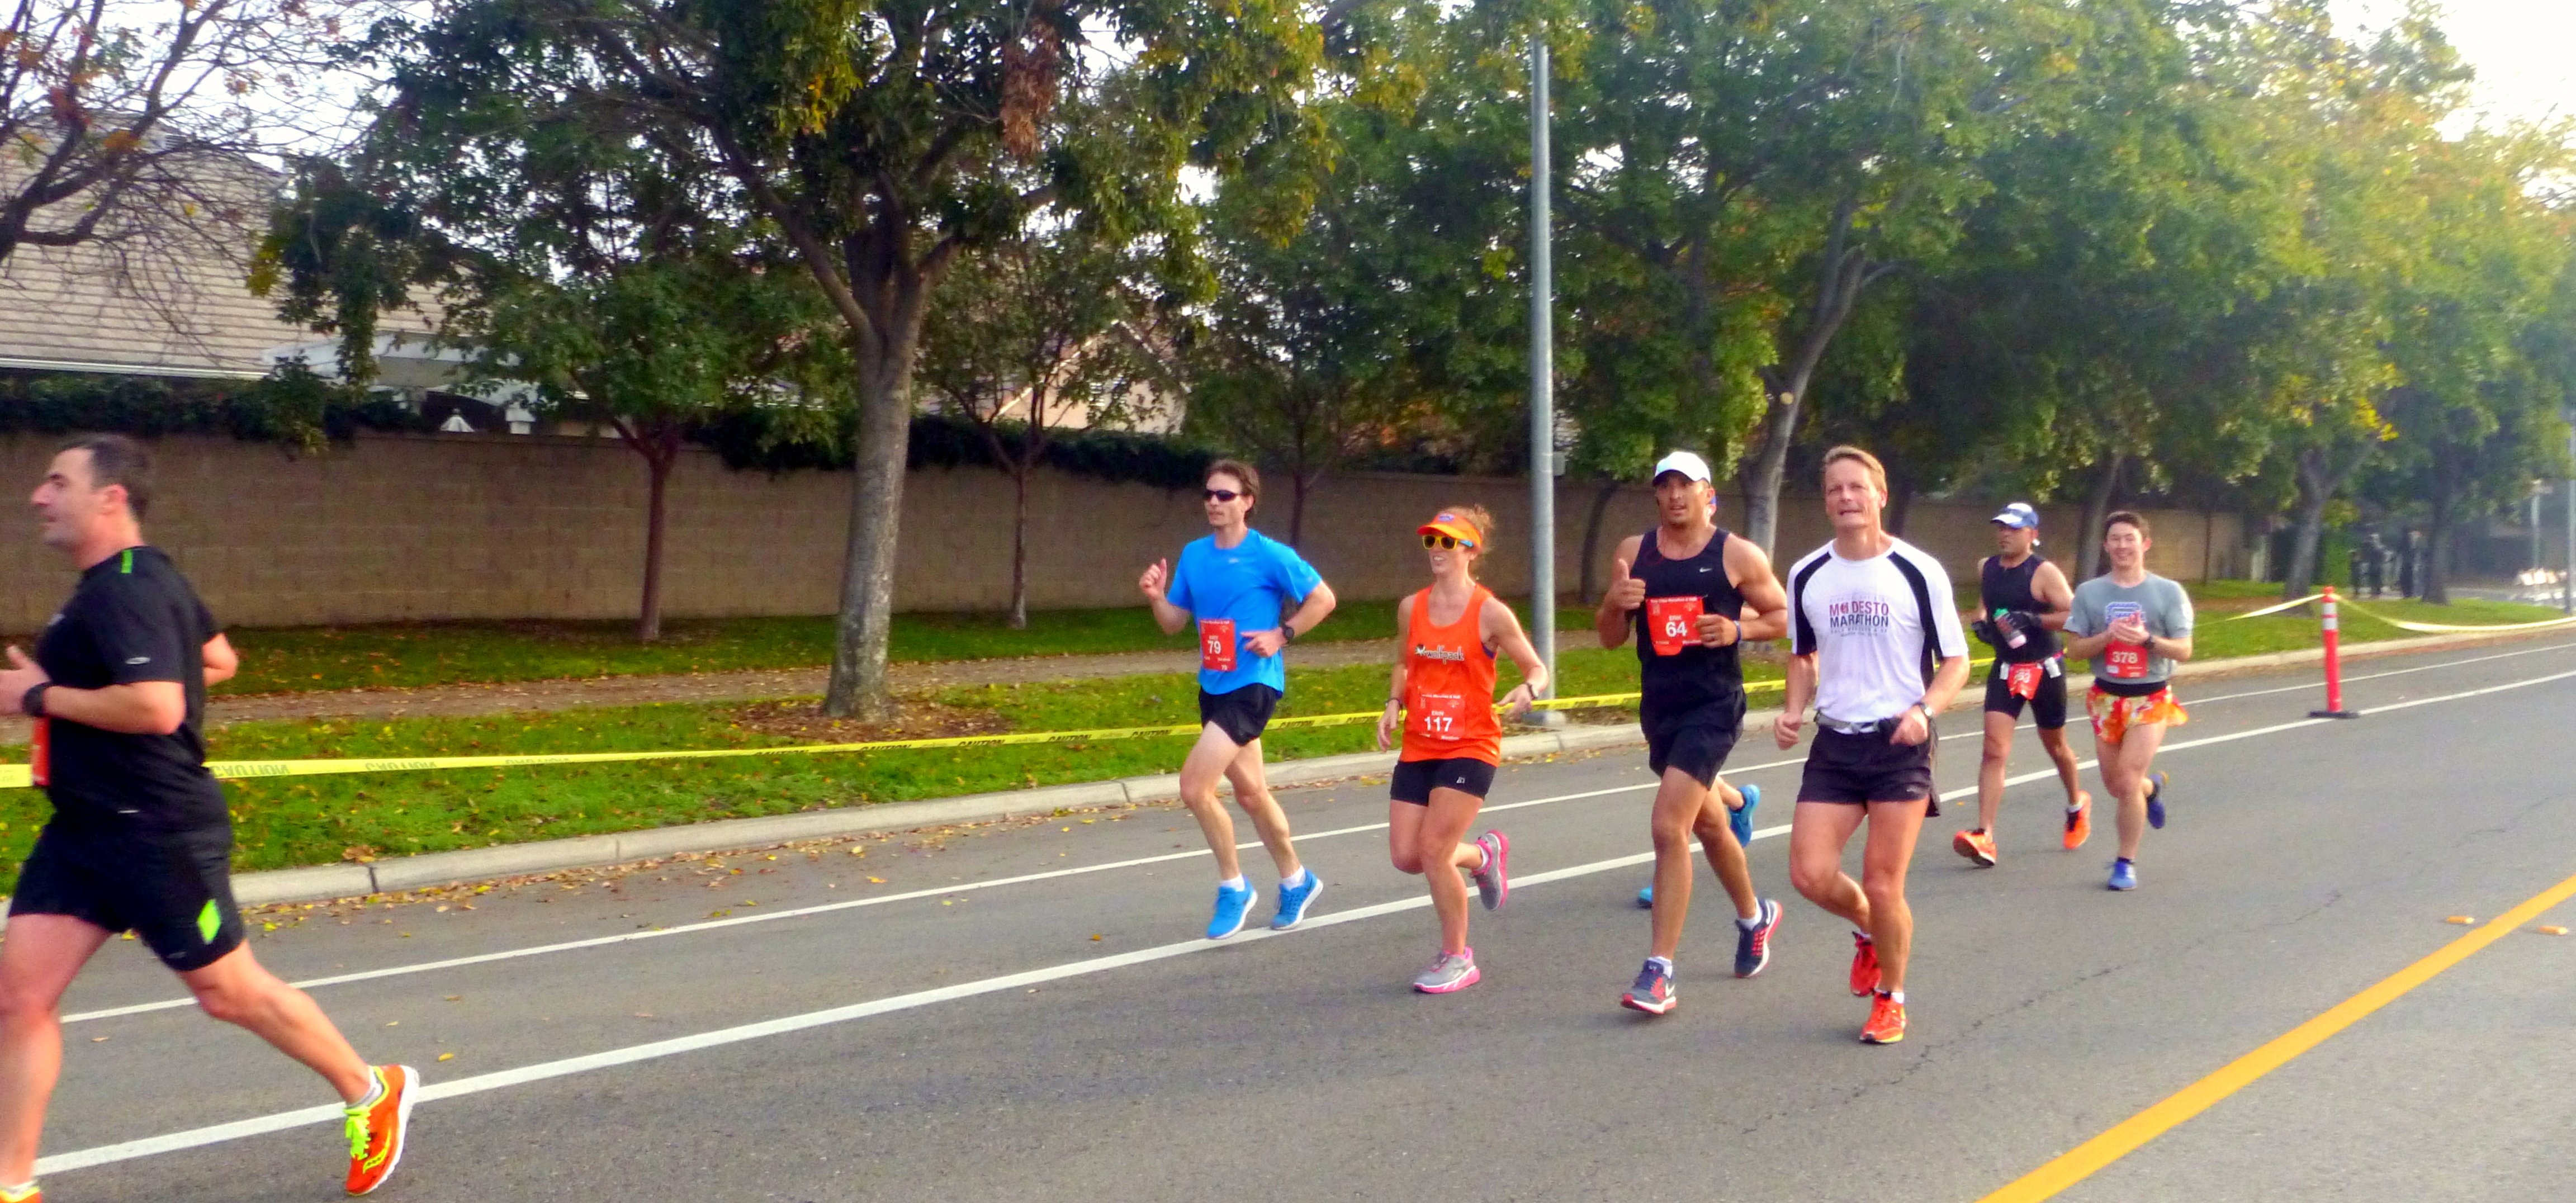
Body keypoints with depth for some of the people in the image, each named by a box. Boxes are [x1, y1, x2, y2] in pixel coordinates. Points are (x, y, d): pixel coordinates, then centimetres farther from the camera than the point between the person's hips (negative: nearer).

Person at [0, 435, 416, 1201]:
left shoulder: (124, 592, -20)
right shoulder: (148, 577, 11)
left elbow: (156, 707, -32)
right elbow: (218, 659, 24)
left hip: (157, 834, -10)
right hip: (85, 830, 10)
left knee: (227, 991, 4)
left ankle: (373, 1094, 22)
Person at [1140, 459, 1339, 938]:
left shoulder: (1271, 555, -12)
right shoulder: (1194, 555, 6)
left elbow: (1323, 599, -6)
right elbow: (1174, 622, 11)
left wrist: (1281, 635, -14)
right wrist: (1156, 597, -8)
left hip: (1253, 686, -7)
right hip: (1213, 686, 7)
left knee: (1194, 786, -17)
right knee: (1249, 791, 17)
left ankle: (1233, 886, 2)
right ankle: (1296, 880, 36)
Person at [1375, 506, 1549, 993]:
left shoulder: (1490, 613, -10)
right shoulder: (1411, 608, 4)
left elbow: (1538, 669, -4)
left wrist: (1528, 690, -26)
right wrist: (1393, 705, 1)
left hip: (1470, 747, -5)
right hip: (1418, 748, 6)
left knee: (1433, 851, -13)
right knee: (1406, 856, 2)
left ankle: (1457, 958, 8)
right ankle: (1483, 854, 35)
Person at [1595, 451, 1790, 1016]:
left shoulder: (1738, 555, -5)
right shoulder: (1633, 552, 6)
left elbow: (1782, 615, 5)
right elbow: (1610, 638, 9)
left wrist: (1738, 629, -14)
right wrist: (1615, 603, -12)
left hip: (1713, 706, -5)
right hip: (1659, 706, 5)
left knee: (1669, 825, -18)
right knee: (1707, 824, 20)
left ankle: (1659, 972, -13)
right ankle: (1754, 915, 48)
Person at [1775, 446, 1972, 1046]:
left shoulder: (1919, 572, -7)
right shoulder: (1807, 575, 4)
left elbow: (1955, 662, -1)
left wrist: (1923, 710, -19)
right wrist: (1794, 709, 0)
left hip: (1900, 746, -3)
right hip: (1834, 744, 3)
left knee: (1883, 887, -3)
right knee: (1810, 874, -6)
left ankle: (1891, 998, 23)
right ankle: (1868, 930, 29)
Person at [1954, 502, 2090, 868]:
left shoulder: (2044, 573, -12)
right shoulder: (1986, 568, 4)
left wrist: (2033, 620, -27)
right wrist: (1982, 622, 5)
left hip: (2044, 669, -3)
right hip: (2005, 669, 3)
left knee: (2055, 745, 16)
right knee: (1995, 749, -11)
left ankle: (2077, 804, 46)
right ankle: (1984, 837, -19)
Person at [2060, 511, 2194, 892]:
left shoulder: (2168, 592, -3)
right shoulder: (2089, 593, 1)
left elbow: (2184, 650, -5)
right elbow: (2075, 649, 0)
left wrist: (2147, 638, -23)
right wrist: (2108, 636, -18)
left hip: (2151, 699, -3)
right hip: (2106, 697, 3)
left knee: (2128, 783, -13)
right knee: (2115, 786, 11)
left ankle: (2126, 863, 3)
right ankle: (2153, 786, 47)